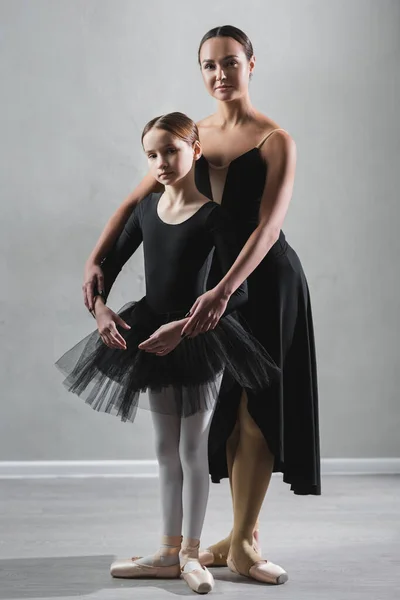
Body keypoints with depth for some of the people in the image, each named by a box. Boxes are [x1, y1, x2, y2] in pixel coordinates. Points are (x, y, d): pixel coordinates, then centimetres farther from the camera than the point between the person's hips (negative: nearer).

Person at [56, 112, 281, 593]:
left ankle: (191, 554, 19)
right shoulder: (148, 207, 3)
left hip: (199, 340, -6)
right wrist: (100, 305, -6)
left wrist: (182, 328, -25)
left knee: (193, 449, 5)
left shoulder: (213, 215, -14)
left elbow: (235, 291, -19)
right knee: (166, 450, 13)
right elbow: (112, 260, 11)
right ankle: (168, 553, 24)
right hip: (153, 336, 6)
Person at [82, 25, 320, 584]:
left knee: (257, 406, 0)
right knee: (228, 407, 10)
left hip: (266, 281, -5)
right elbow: (135, 202, 5)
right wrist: (96, 259, -9)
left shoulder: (276, 141, -10)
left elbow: (268, 227, -22)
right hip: (215, 283, 5)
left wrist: (223, 291, -33)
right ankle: (243, 534, 22)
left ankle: (242, 543, 10)